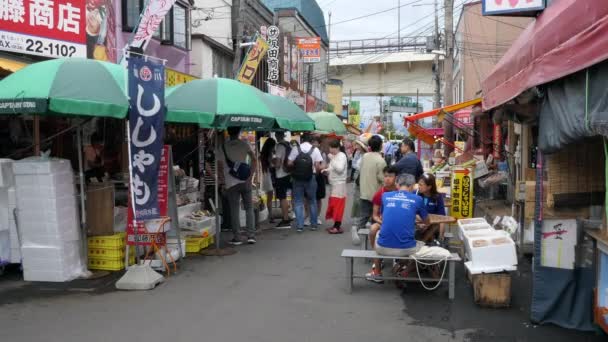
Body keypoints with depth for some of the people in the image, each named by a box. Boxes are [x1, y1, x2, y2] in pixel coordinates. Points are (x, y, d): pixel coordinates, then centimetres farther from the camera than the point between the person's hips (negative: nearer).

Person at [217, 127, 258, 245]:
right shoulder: (244, 144, 1)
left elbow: (220, 165, 0)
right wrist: (250, 176, -4)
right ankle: (251, 235, 5)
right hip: (245, 181, 1)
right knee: (249, 208, 9)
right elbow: (254, 160, -6)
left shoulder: (222, 147, 0)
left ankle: (237, 238, 6)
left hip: (231, 183, -1)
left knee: (234, 210, 4)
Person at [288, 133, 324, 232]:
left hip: (297, 178, 0)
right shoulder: (315, 149, -4)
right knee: (312, 201, 16)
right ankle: (313, 224, 20)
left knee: (298, 202, 7)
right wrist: (319, 169, 11)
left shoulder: (295, 149, -4)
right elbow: (318, 166, -10)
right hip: (311, 178, 0)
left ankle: (299, 226, 4)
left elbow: (289, 163, -7)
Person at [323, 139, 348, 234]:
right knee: (333, 205, 12)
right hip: (334, 184, 10)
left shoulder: (342, 156, -11)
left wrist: (332, 159, -18)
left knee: (337, 205, -9)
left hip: (339, 184, -10)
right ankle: (336, 225, 19)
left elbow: (339, 169, -24)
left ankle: (338, 227, -7)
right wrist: (327, 171, 5)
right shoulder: (334, 156, 16)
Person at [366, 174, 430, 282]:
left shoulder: (385, 196, 8)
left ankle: (377, 273, 42)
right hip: (406, 249, -1)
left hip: (383, 247, 2)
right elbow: (427, 222, 20)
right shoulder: (417, 199, 4)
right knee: (422, 245, 32)